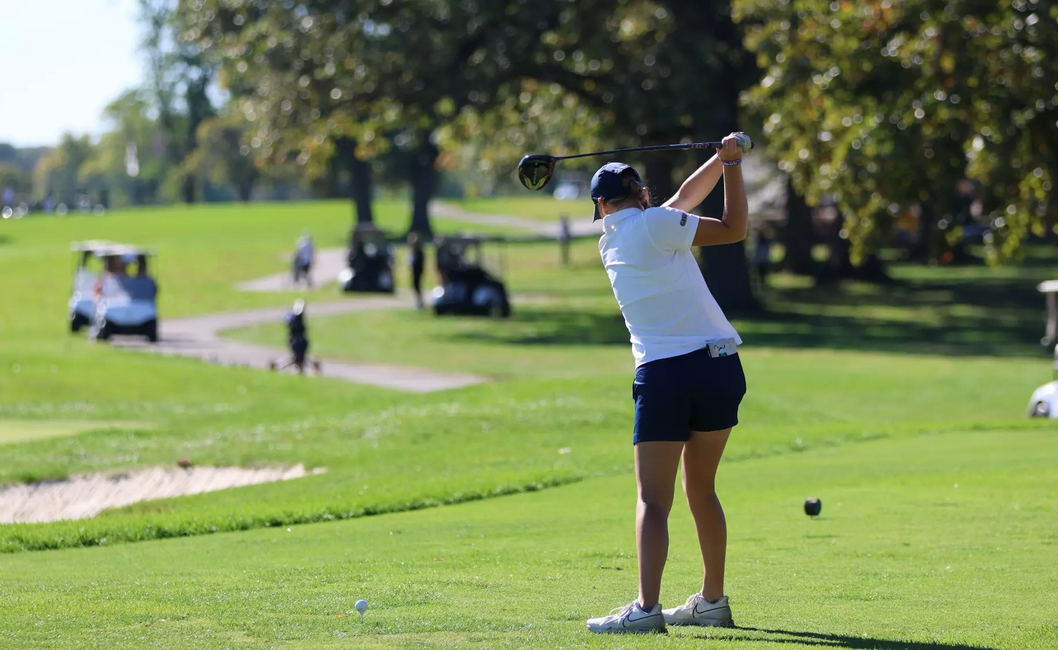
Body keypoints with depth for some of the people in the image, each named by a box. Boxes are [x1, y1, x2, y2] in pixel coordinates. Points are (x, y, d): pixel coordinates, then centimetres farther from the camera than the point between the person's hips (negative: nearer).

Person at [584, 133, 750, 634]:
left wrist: (722, 159, 19)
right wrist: (731, 163, 8)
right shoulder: (653, 224, -2)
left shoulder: (609, 241, 12)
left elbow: (685, 195, 20)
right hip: (719, 366, 0)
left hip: (662, 376, 0)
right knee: (702, 491, 15)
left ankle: (647, 606, -21)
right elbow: (733, 229, 3)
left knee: (653, 499, -5)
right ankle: (712, 601, 23)